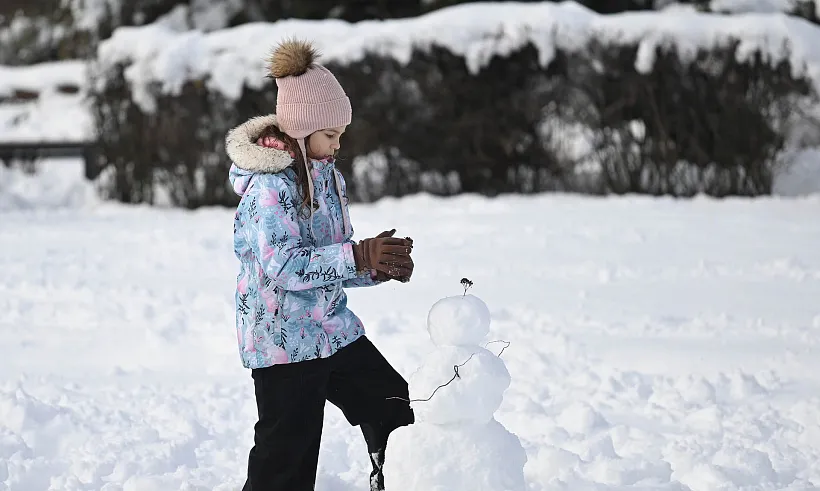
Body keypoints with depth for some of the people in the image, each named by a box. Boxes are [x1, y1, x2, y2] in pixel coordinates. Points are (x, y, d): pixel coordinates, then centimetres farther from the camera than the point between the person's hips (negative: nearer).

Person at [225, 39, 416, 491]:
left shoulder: (327, 176, 9)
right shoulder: (268, 187, -17)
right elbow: (284, 267, -27)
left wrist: (381, 267, -6)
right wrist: (360, 257, -33)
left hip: (335, 331, 8)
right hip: (283, 343, -8)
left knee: (395, 414, 10)